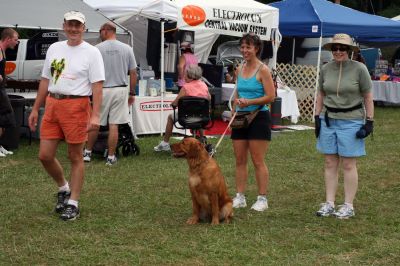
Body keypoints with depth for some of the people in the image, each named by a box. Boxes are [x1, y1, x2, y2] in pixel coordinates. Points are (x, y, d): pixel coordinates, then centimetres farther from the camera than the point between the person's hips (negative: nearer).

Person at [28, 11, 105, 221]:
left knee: (75, 157, 2)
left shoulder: (91, 52, -3)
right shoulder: (54, 49, 14)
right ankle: (64, 188, 30)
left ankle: (73, 203, 12)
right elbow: (45, 80, 18)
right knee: (45, 155, 5)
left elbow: (97, 86, -9)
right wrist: (35, 109, 16)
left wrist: (95, 115, -18)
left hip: (76, 105, -5)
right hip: (52, 104, 5)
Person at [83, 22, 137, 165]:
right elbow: (133, 73, 3)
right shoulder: (127, 49, 2)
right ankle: (111, 157, 7)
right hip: (120, 90, 2)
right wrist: (132, 93, 12)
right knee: (114, 125, 4)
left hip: (102, 90, -1)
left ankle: (88, 152, 21)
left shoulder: (97, 49, -6)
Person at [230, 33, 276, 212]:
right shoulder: (239, 69, 11)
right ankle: (240, 197, 15)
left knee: (258, 161, -2)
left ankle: (262, 199, 6)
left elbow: (271, 96, -13)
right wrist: (232, 113, 14)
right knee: (240, 160, 8)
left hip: (258, 117, -6)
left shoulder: (263, 70, -9)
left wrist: (249, 102, -22)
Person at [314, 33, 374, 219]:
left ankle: (348, 206, 9)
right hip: (328, 120, 4)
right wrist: (317, 117, 8)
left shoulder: (359, 69, -7)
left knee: (348, 165, 0)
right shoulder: (326, 69, 5)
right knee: (330, 163, 8)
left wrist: (369, 121, -7)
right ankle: (329, 203, 16)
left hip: (351, 121, -4)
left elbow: (368, 97, -4)